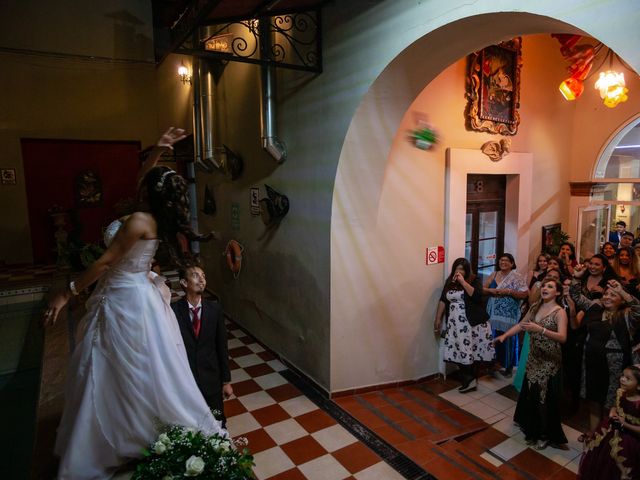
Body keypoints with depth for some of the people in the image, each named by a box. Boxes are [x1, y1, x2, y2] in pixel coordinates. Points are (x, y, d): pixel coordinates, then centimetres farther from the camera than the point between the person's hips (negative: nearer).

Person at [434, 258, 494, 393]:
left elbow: (476, 295, -22)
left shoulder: (474, 281, -4)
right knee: (458, 351, 3)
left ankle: (470, 379, 13)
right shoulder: (450, 282, 9)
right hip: (455, 324, 4)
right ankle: (468, 380, 14)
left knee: (469, 350, -2)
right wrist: (438, 319, 7)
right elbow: (443, 300, 9)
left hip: (472, 323, -4)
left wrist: (463, 281, -19)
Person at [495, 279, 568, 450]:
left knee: (546, 396, 3)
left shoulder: (559, 312, -14)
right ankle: (531, 425, 39)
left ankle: (545, 434, 22)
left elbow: (562, 337, -26)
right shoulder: (535, 307, 4)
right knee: (530, 393, 15)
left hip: (550, 361, -5)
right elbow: (521, 325, 11)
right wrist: (504, 335, 1)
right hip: (534, 358, 5)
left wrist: (540, 329, -39)